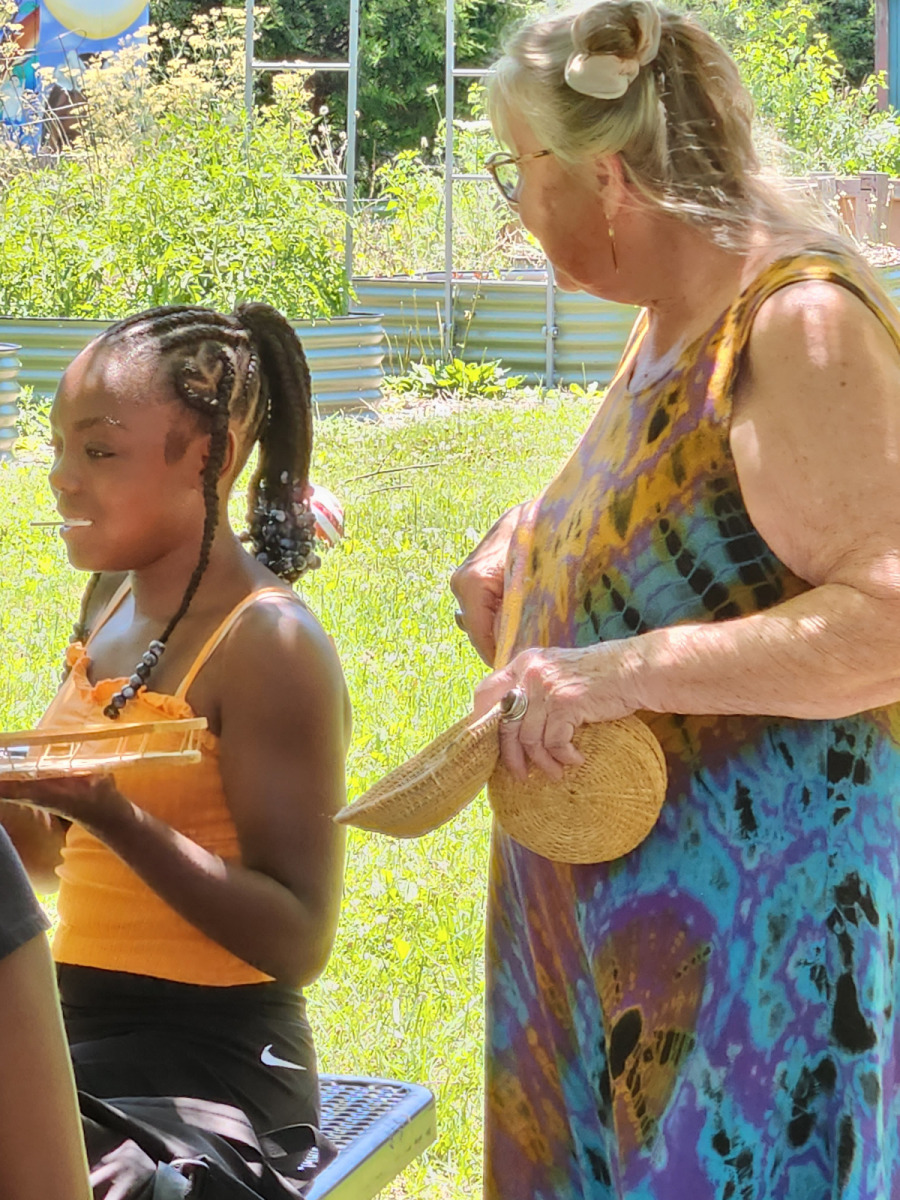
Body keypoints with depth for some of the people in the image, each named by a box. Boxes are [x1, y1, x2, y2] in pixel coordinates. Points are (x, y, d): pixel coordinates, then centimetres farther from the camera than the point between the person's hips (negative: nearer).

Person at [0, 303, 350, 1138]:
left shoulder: (269, 644, -13)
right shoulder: (112, 599, 9)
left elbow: (299, 941, -17)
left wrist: (113, 816, -27)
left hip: (210, 1056, -7)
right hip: (82, 1019, 7)